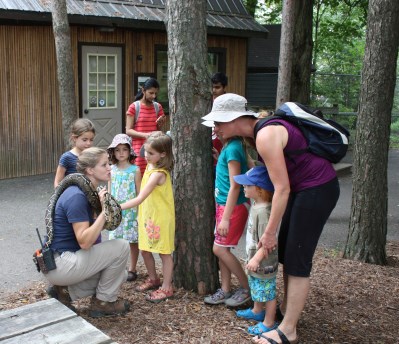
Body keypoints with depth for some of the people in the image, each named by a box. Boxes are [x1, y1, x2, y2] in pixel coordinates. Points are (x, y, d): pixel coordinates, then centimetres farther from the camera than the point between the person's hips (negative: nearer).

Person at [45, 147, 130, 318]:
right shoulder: (76, 196, -22)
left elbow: (95, 229, 7)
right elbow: (84, 242, -27)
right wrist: (104, 211, -25)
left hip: (66, 259, 10)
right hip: (58, 264, -10)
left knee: (120, 275, 13)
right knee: (121, 247, -12)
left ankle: (66, 291, 11)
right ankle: (103, 302, 4)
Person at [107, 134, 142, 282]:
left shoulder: (135, 170, -6)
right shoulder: (111, 170, 4)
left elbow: (139, 193, -5)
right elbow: (109, 191, 11)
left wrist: (140, 212, -7)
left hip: (131, 211, -3)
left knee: (132, 240, 6)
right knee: (115, 240, 7)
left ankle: (132, 269, 19)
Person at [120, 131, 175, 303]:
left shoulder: (158, 174, -24)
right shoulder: (150, 166, 4)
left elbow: (139, 198, -29)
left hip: (161, 217, -8)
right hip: (147, 216, 9)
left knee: (164, 253, 5)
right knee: (145, 250, 16)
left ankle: (166, 287, 18)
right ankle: (153, 279, 37)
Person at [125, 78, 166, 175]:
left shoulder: (158, 107, 10)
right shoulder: (133, 107, -3)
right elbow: (128, 131, -6)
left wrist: (160, 124, -5)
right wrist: (144, 135, -21)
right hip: (139, 147, -4)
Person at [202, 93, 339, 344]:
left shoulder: (266, 136, -25)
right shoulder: (258, 130, 3)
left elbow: (282, 188, -24)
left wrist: (270, 232, -18)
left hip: (318, 188, -10)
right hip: (302, 188, 10)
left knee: (297, 259, -5)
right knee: (286, 251, 17)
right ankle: (286, 309, 33)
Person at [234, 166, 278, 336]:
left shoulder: (264, 211, -30)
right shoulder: (256, 204, 2)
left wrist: (257, 259, -28)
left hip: (264, 263, -10)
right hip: (255, 259, 10)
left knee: (267, 292, 6)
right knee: (256, 287, 27)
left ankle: (269, 323, 20)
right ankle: (257, 311, 46)